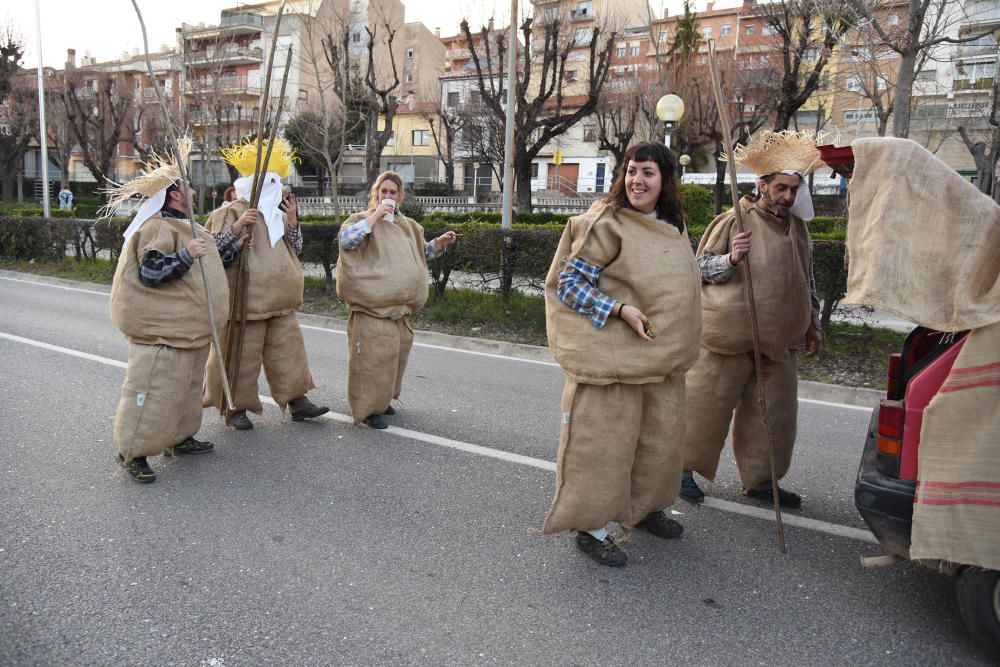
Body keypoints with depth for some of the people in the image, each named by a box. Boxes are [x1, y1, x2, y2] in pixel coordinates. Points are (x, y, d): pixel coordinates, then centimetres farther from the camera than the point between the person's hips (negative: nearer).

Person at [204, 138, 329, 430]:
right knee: (243, 355, 1)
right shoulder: (232, 212, -6)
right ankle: (235, 407, 15)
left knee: (289, 350, 9)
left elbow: (295, 249, 14)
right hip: (246, 301, -7)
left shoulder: (277, 214, 16)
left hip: (280, 302, 7)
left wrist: (292, 220, 1)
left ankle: (297, 401, 18)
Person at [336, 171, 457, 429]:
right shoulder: (364, 219, -4)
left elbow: (422, 252, 25)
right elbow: (346, 240, -22)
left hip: (398, 303, 7)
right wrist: (374, 217, -21)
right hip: (372, 301, -7)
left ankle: (381, 398, 30)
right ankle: (368, 407, 0)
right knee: (374, 351, -9)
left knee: (396, 350, 14)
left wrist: (439, 243, 7)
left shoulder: (408, 225, 14)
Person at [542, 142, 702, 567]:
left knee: (661, 436, 17)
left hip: (661, 357, 8)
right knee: (604, 439, -2)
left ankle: (644, 509, 39)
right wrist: (620, 311, -24)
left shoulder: (672, 228, 11)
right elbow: (569, 283, -16)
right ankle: (591, 527, 14)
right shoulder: (606, 224, -13)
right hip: (613, 356, -8)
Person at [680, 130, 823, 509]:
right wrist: (731, 259, -22)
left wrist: (812, 324, 24)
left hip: (777, 342, 6)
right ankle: (684, 467, 18)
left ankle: (760, 479, 26)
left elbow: (807, 282, 24)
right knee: (707, 404, 1)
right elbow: (700, 267, -4)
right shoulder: (735, 221, -7)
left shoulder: (797, 227, 13)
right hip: (729, 336, -6)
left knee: (774, 413, 11)